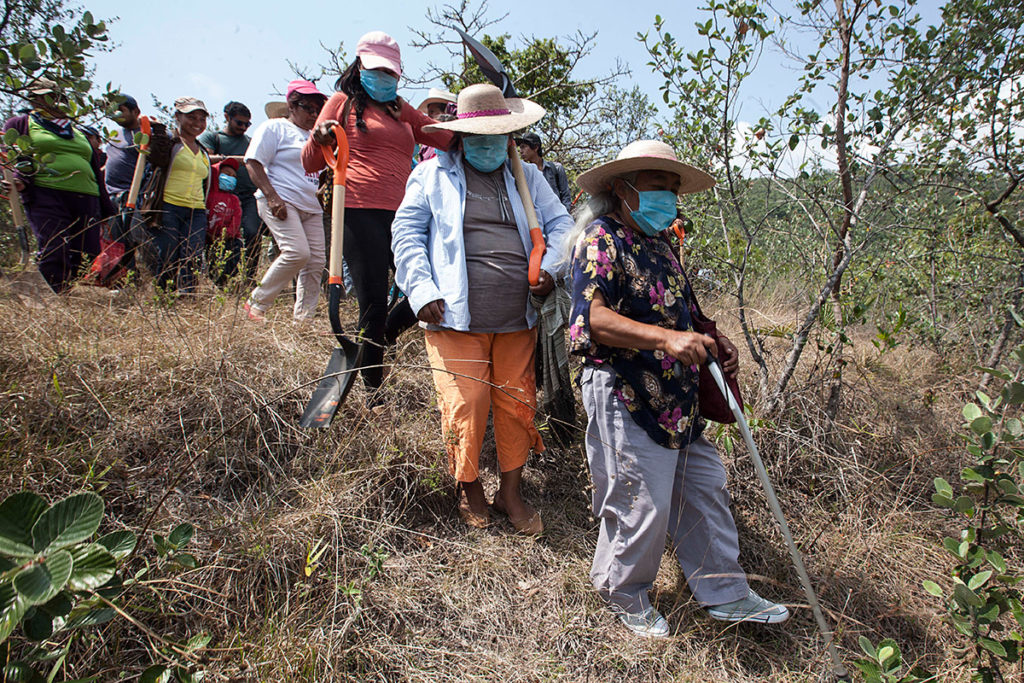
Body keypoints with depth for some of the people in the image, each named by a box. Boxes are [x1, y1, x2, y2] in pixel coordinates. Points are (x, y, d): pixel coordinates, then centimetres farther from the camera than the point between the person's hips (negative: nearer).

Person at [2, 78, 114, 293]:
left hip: (86, 200, 4)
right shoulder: (21, 124, 18)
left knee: (88, 258, -4)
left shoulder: (77, 132, 30)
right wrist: (20, 180, -17)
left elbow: (96, 171, 26)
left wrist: (108, 212, 20)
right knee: (54, 255, -17)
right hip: (46, 196, -4)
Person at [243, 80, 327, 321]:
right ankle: (256, 303, -7)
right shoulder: (274, 127, 3)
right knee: (297, 252, -23)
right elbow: (254, 164, -5)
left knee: (316, 261, -2)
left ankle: (303, 319, 5)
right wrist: (272, 197, -17)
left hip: (311, 207, 8)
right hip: (281, 203, -7)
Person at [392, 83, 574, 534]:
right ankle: (469, 490, 21)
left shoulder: (527, 177, 19)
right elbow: (407, 234, 4)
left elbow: (560, 224, 15)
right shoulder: (432, 176, 10)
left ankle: (510, 493, 24)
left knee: (517, 406, 6)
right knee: (465, 407, -4)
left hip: (517, 320, 3)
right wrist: (422, 291, -10)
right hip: (456, 317, -3)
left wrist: (550, 268, -5)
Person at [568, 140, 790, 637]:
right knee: (642, 506, 2)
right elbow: (593, 317, -27)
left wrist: (713, 346, 10)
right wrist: (666, 339, -37)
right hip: (625, 400, -9)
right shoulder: (601, 239, -12)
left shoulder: (659, 244, 17)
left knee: (705, 489, 16)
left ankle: (725, 594, 34)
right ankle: (623, 594, 29)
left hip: (676, 400, 10)